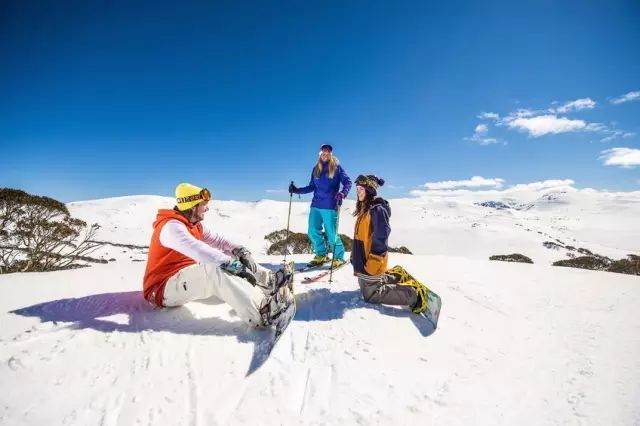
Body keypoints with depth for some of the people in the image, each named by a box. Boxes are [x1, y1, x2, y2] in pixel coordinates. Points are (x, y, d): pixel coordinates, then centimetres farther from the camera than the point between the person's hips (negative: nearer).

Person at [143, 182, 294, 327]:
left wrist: (239, 250, -14)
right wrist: (230, 263, -46)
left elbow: (216, 240, 6)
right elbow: (196, 249, -38)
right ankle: (263, 312, -48)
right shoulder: (171, 226, -21)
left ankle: (271, 280, -14)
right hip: (163, 289, -10)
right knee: (215, 269, -34)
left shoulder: (194, 224, 10)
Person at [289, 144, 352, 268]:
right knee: (313, 232, 4)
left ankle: (339, 257, 14)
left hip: (330, 207, -5)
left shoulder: (337, 167, 1)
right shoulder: (316, 169, 14)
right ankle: (321, 255, 21)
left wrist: (343, 193, -23)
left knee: (331, 234, -4)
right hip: (316, 206, 5)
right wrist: (297, 190, 10)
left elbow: (347, 182, -4)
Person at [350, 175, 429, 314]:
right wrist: (355, 257, 21)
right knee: (370, 283, 25)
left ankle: (413, 296, 3)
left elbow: (381, 236, -25)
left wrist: (374, 261, -24)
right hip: (363, 260, 10)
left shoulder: (377, 209, -20)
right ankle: (395, 277, 35)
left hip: (371, 263, -10)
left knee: (371, 295, -1)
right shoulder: (364, 208, 10)